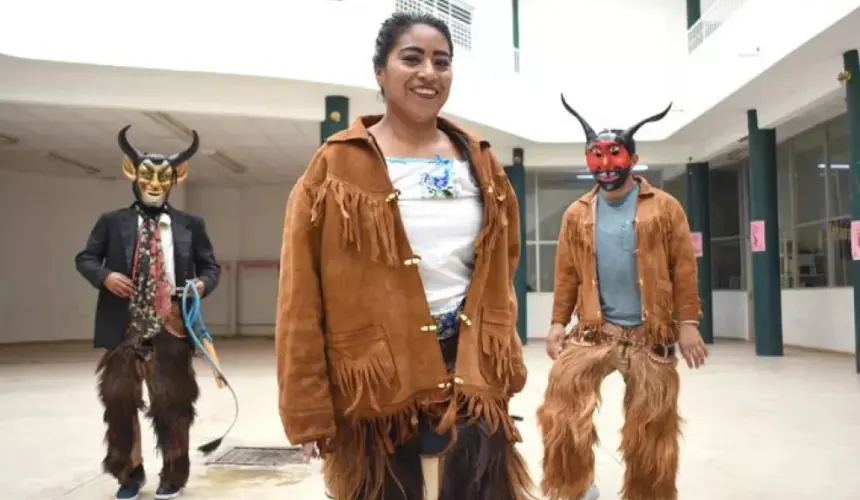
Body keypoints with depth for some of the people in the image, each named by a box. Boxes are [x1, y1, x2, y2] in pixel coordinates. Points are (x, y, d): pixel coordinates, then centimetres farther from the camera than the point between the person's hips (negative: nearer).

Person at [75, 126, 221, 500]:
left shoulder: (190, 225, 5)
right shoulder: (112, 222, 4)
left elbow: (211, 265, 8)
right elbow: (84, 258, 7)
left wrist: (204, 283, -14)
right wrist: (104, 276, -13)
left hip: (171, 328, -1)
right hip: (125, 328, 1)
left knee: (172, 402, 6)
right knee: (120, 399, 10)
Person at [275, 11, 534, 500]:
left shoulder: (481, 163, 8)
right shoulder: (337, 166, -5)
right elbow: (301, 299, -7)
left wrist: (504, 366, 11)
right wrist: (310, 410, -9)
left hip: (471, 376, 3)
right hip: (377, 383, -3)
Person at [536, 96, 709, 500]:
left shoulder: (664, 207, -2)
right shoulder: (577, 215, 5)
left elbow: (683, 269, -3)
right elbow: (567, 273, 7)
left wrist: (688, 323, -7)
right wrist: (558, 323, 3)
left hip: (650, 333, -1)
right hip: (595, 329, 1)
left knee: (651, 428, 9)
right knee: (561, 401, -13)